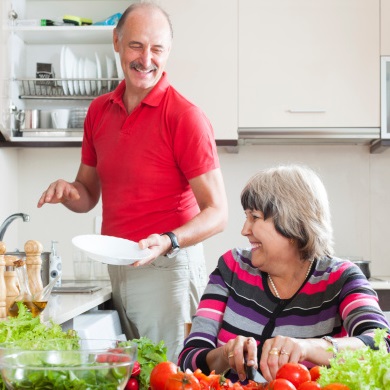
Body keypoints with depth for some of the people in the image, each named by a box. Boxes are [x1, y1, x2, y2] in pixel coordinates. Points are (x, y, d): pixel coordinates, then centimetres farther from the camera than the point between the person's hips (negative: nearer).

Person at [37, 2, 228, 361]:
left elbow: (217, 213, -12)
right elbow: (89, 194, 17)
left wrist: (168, 242, -28)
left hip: (167, 268, -6)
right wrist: (69, 193, -6)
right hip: (115, 270, 6)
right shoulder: (99, 111, 8)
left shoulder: (186, 117, -12)